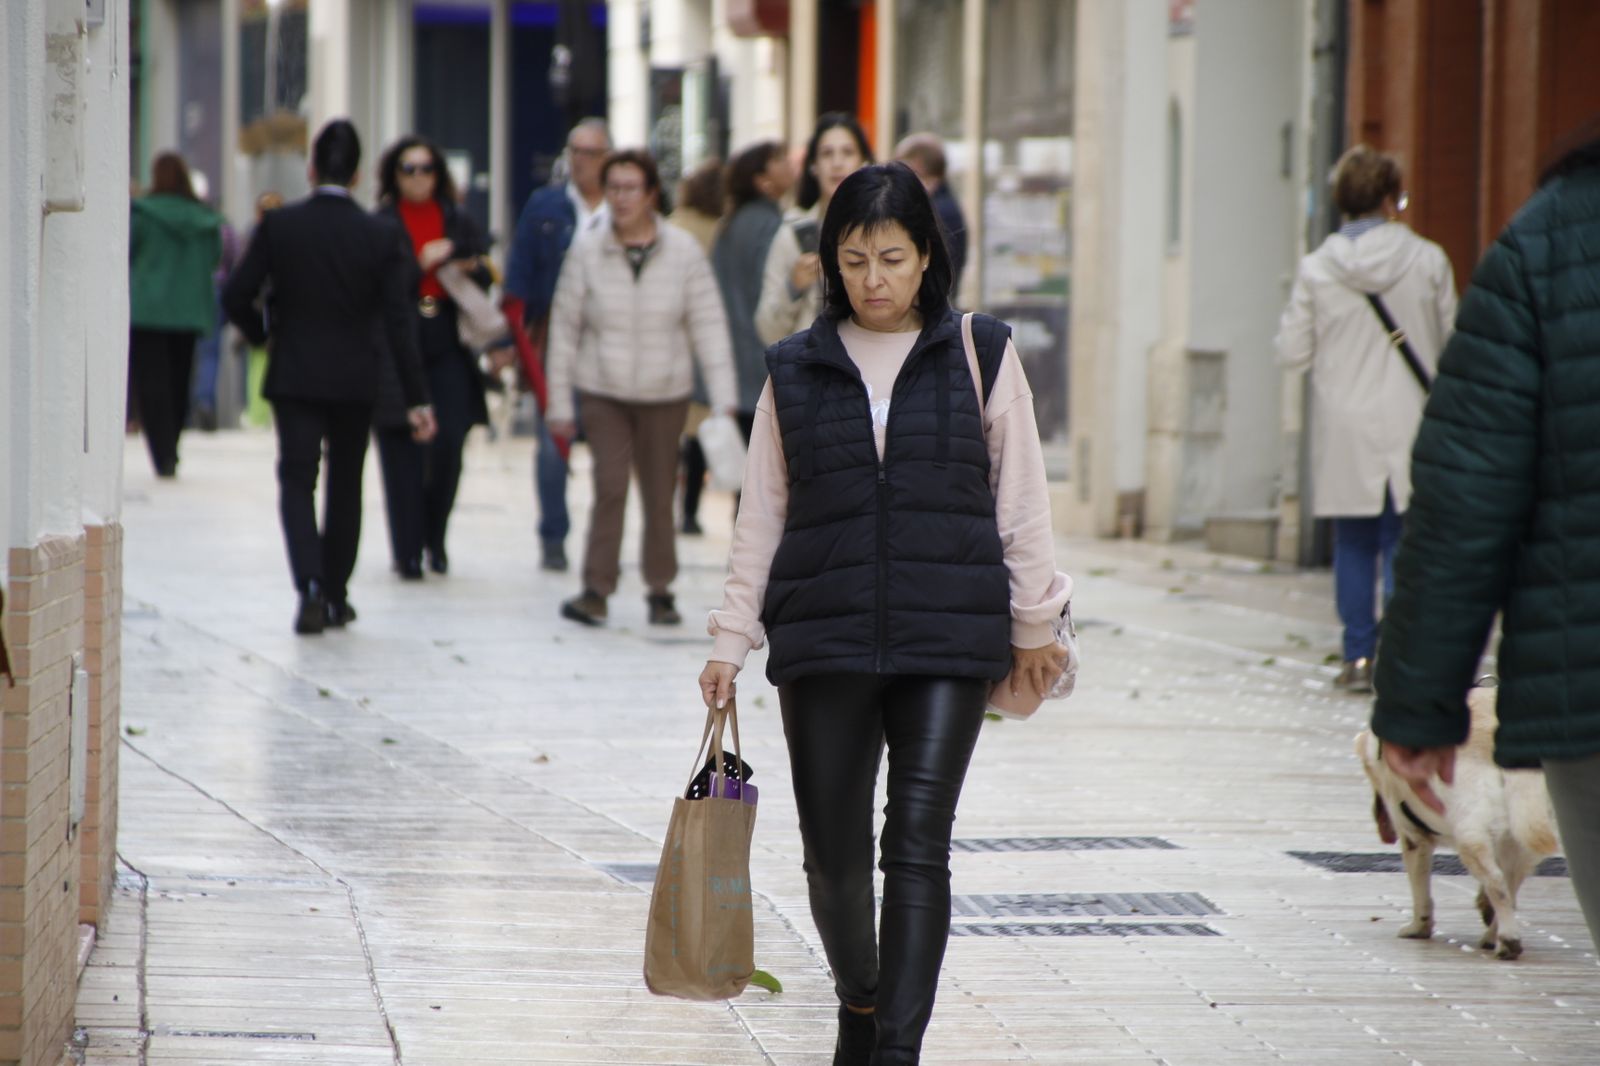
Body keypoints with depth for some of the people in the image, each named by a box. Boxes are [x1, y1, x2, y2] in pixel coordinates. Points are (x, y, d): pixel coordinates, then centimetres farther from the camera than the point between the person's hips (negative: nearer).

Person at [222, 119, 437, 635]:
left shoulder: (278, 225, -8)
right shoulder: (382, 235, -7)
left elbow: (236, 296, -7)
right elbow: (398, 320, -10)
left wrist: (262, 334, 15)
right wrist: (417, 399, -8)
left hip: (294, 377, -1)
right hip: (356, 380, 1)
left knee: (297, 482, 1)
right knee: (345, 485, 15)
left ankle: (311, 588, -19)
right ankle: (336, 595, 22)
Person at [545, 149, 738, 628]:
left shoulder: (683, 251, -4)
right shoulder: (587, 249, -4)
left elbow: (708, 325, -2)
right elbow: (565, 327, 2)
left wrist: (724, 399, -8)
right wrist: (559, 403, 2)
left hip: (665, 393, 1)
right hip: (602, 391, -1)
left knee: (660, 493, 6)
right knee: (610, 486, -13)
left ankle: (660, 590, 19)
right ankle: (596, 590, -7)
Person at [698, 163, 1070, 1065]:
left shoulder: (979, 358, 4)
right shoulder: (797, 371, 7)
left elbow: (1021, 499, 7)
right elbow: (762, 515, 10)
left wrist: (1035, 624, 6)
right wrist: (732, 639, 8)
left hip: (948, 645, -2)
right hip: (825, 647, 2)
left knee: (919, 846, -10)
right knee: (834, 849, 7)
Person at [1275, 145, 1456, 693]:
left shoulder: (1316, 269, -4)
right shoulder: (1427, 261, -5)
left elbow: (1293, 352, -2)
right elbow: (1452, 342, 1)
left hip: (1343, 432, 1)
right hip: (1409, 427, -1)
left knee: (1354, 546, 10)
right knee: (1404, 545, 3)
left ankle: (1359, 656, 10)